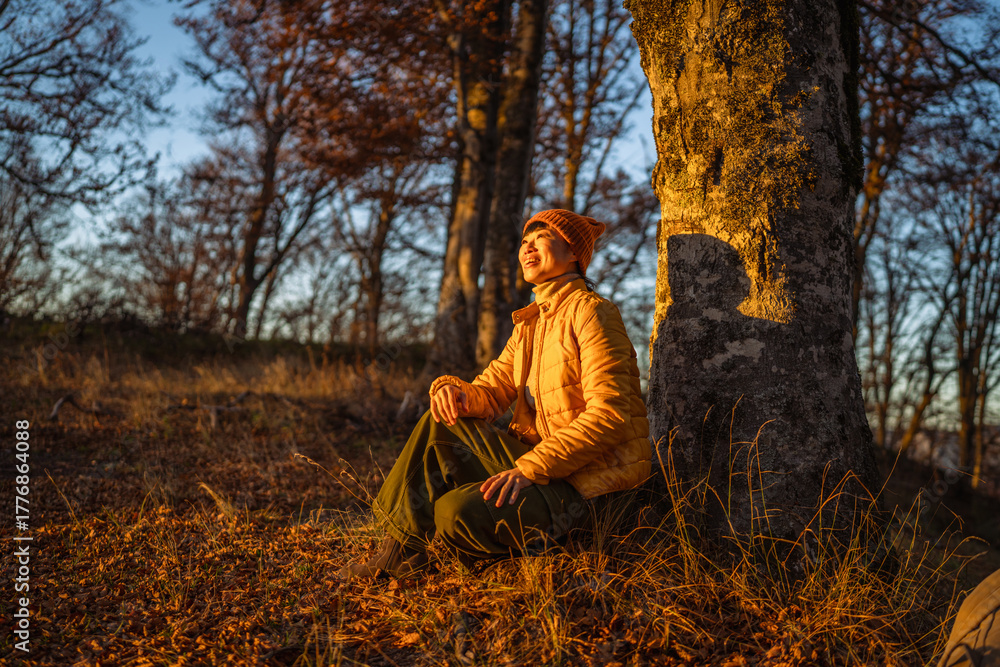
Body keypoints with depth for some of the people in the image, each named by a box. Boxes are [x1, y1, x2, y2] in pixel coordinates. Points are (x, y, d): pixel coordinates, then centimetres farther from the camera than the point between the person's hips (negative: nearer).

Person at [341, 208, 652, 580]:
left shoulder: (591, 312, -11)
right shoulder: (529, 323, 16)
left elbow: (611, 413, -20)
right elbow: (492, 391, 12)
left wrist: (531, 467, -25)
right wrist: (454, 390, -13)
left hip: (587, 481, -8)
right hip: (537, 459, 8)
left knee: (459, 513, -26)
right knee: (440, 424, -6)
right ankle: (401, 549, -2)